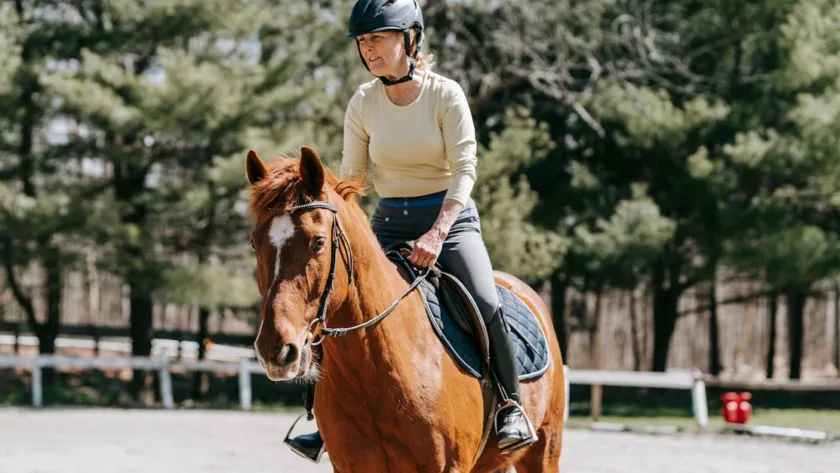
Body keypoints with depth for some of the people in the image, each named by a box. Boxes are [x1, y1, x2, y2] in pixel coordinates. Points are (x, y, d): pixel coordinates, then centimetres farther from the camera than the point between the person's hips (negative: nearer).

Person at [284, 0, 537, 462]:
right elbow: (351, 175, 5)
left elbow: (464, 168, -16)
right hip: (388, 224, 3)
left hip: (451, 217, -3)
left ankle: (511, 406, -6)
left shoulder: (445, 94, -11)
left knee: (485, 304, -25)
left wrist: (436, 236, -28)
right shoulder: (363, 103, -1)